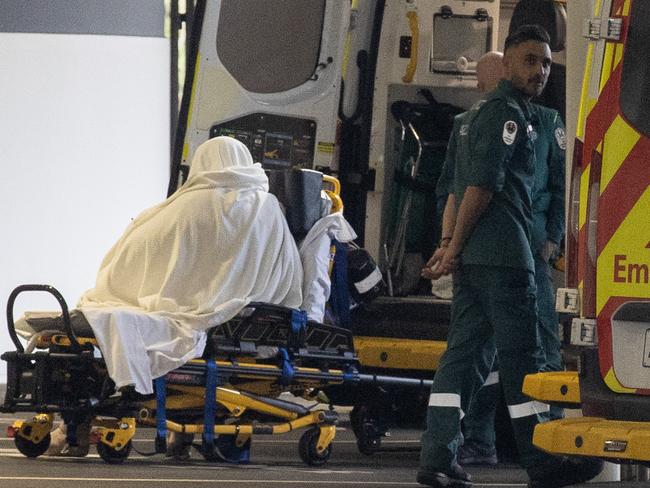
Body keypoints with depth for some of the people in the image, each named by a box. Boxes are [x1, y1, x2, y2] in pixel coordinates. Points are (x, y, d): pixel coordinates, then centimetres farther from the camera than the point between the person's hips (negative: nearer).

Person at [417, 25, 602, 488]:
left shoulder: (481, 113, 24)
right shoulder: (508, 112, -8)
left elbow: (454, 185, 22)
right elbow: (482, 185, -16)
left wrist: (448, 245, 13)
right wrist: (455, 248, -13)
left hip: (473, 256, 10)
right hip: (502, 253, -10)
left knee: (466, 353, 6)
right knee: (522, 356, -5)